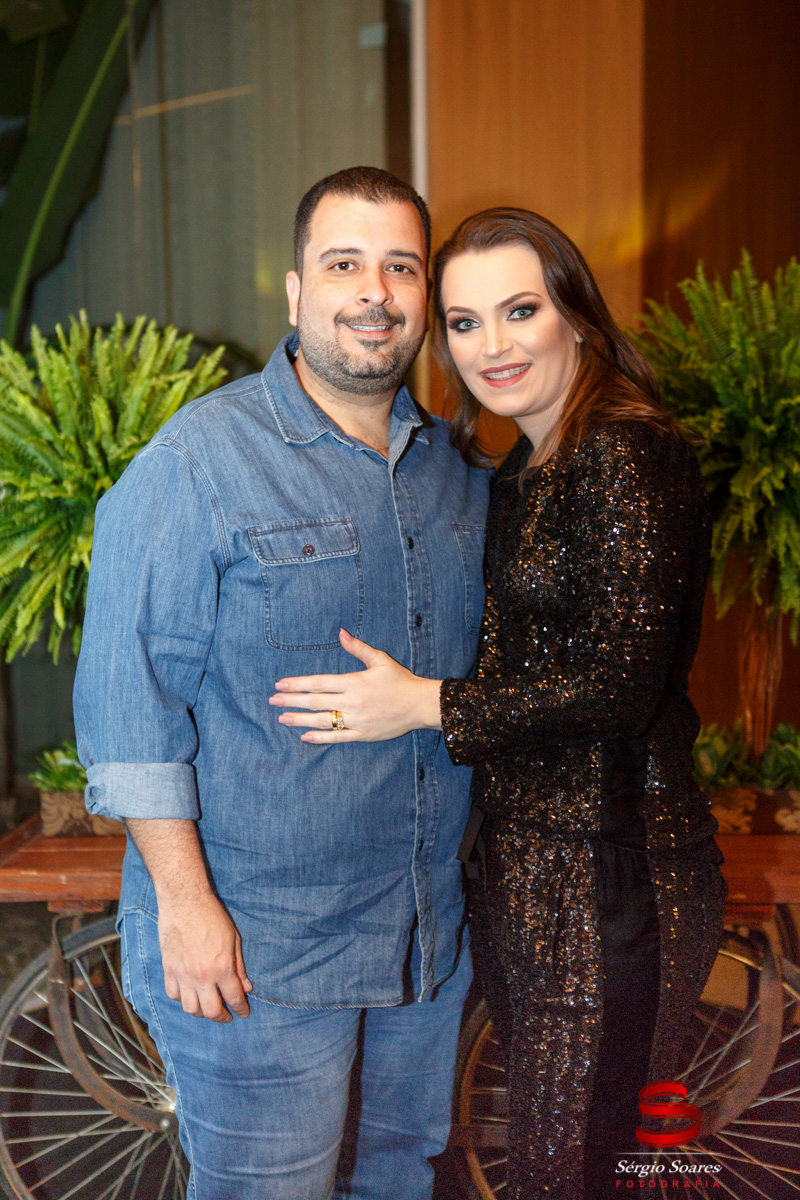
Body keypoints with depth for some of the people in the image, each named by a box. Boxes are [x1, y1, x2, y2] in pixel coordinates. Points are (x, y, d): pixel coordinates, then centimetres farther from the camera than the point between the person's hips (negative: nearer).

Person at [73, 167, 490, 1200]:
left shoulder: (460, 466, 6)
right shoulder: (200, 459, -13)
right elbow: (130, 689, -14)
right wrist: (184, 899, -17)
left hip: (431, 933, 6)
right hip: (256, 940, -6)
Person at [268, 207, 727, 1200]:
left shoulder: (628, 456, -17)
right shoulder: (527, 467, 11)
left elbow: (621, 686, -21)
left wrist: (426, 706, -17)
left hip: (610, 873, -9)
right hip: (526, 856, 9)